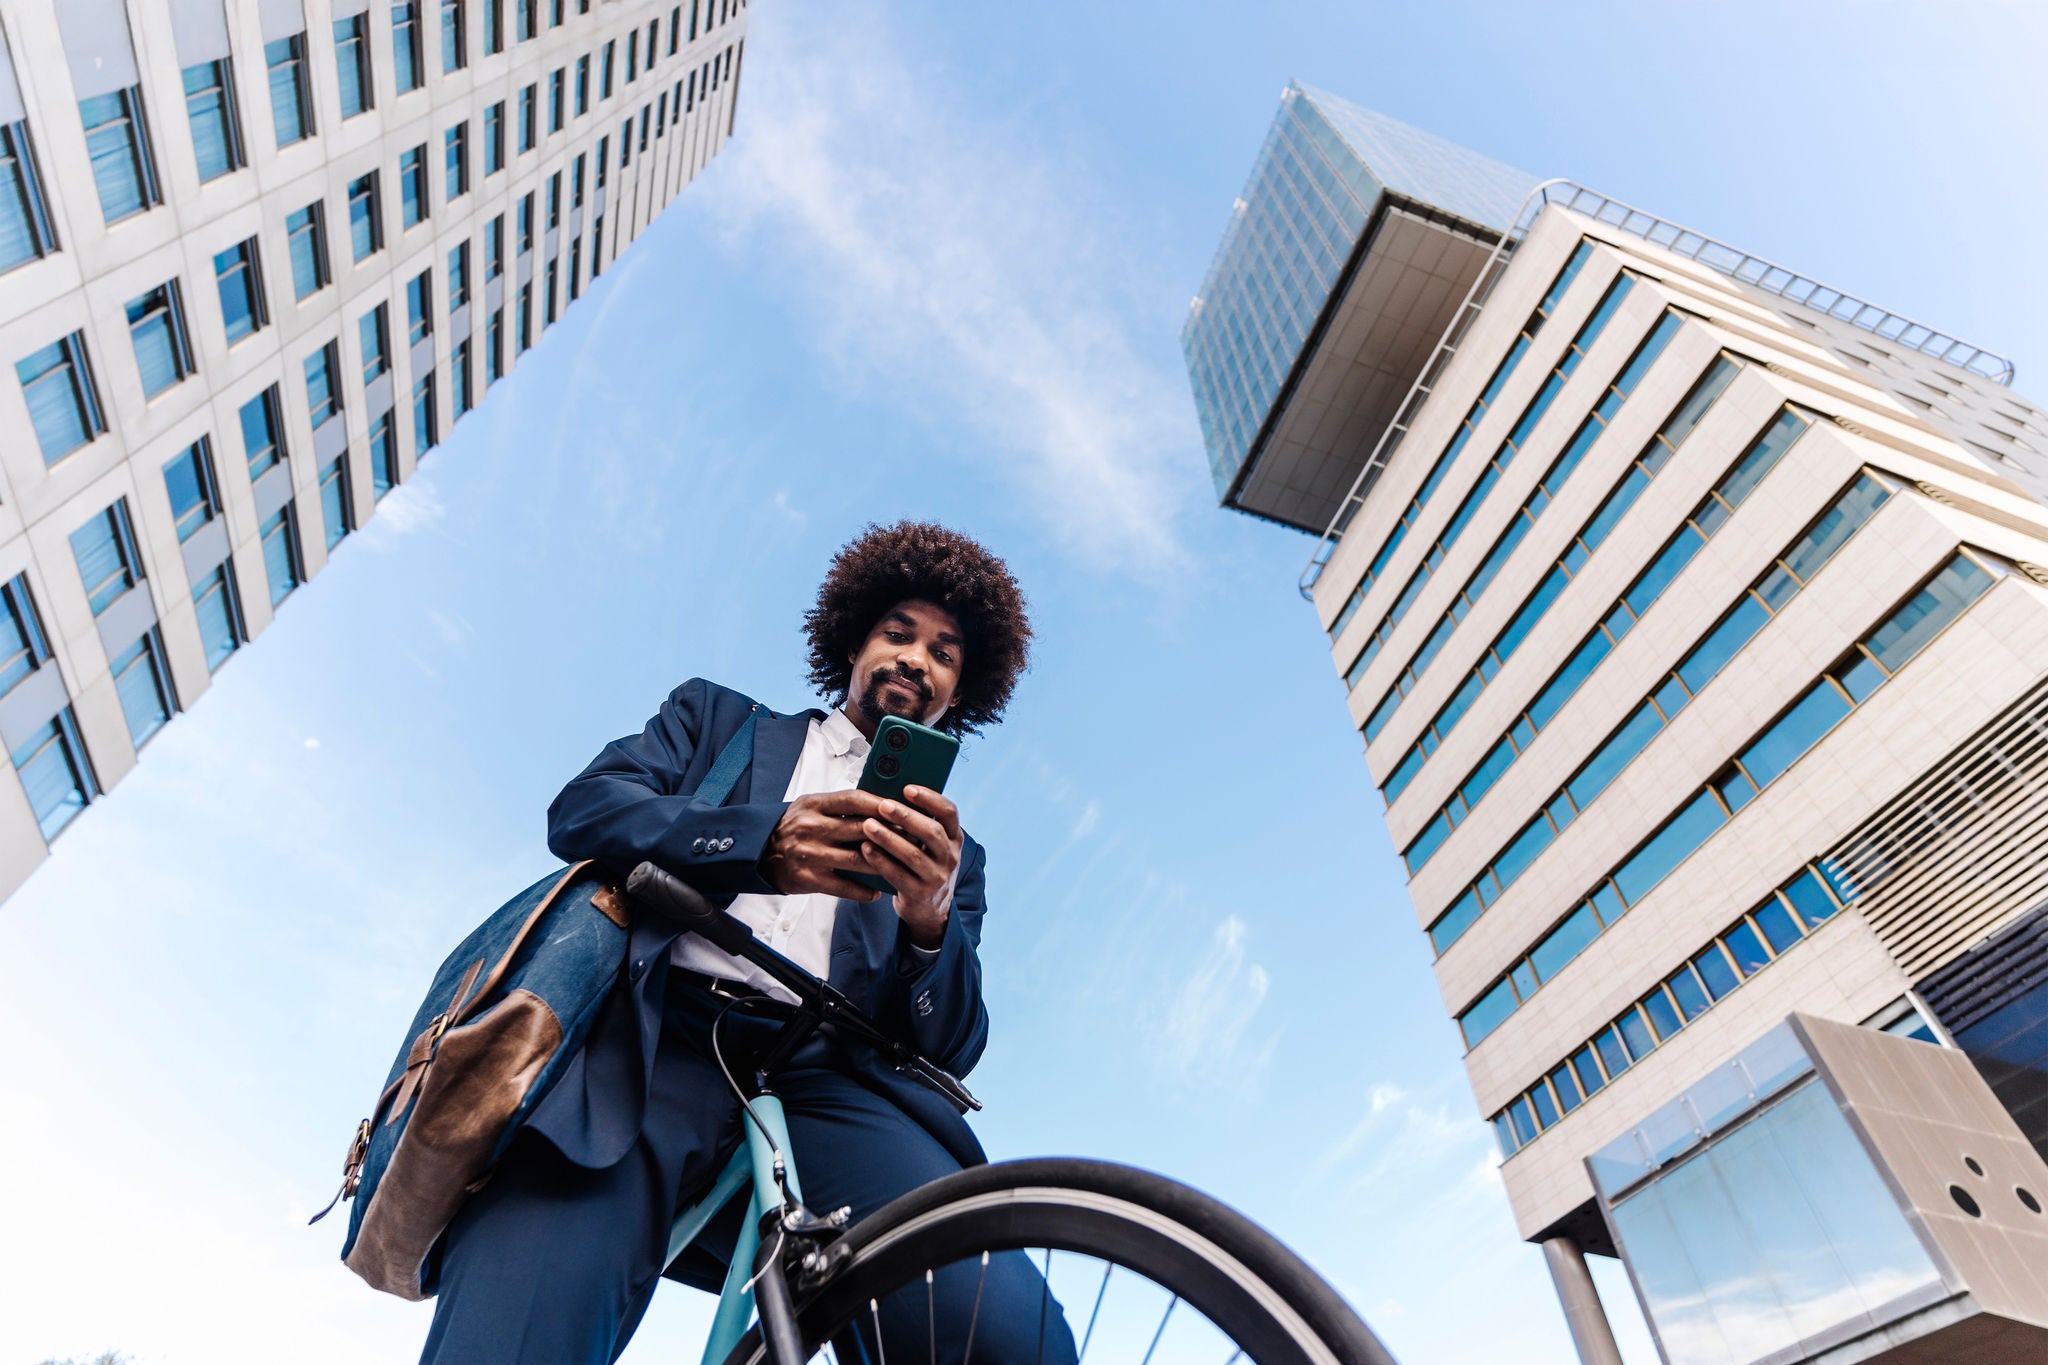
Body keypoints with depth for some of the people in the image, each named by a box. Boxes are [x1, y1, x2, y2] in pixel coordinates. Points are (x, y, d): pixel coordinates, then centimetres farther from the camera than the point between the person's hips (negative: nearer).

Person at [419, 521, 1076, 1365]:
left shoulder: (950, 851, 24)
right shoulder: (717, 717, 26)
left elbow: (950, 1048, 11)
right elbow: (584, 809, 6)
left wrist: (929, 920, -12)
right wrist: (766, 845, -13)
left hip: (818, 1087, 2)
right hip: (651, 1045, 0)